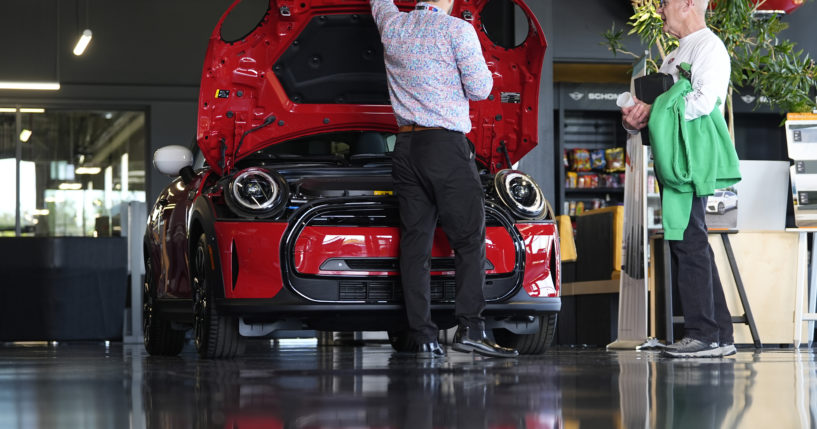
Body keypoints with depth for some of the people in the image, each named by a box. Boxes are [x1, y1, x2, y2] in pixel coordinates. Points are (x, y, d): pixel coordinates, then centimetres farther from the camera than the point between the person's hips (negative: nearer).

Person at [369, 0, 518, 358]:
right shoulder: (457, 30, -6)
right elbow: (479, 89, -5)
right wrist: (474, 61, 15)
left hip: (405, 148, 5)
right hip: (446, 145, -5)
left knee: (415, 241, 4)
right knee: (469, 237, -2)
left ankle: (423, 336, -1)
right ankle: (470, 328, -13)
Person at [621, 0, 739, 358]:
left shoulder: (709, 47, -3)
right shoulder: (673, 57, 26)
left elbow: (704, 100, -17)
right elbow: (656, 108, 25)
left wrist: (654, 111, -11)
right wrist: (634, 119, 4)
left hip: (692, 157, -10)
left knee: (688, 242, -12)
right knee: (689, 244, 8)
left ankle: (704, 335, -12)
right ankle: (720, 335, 11)